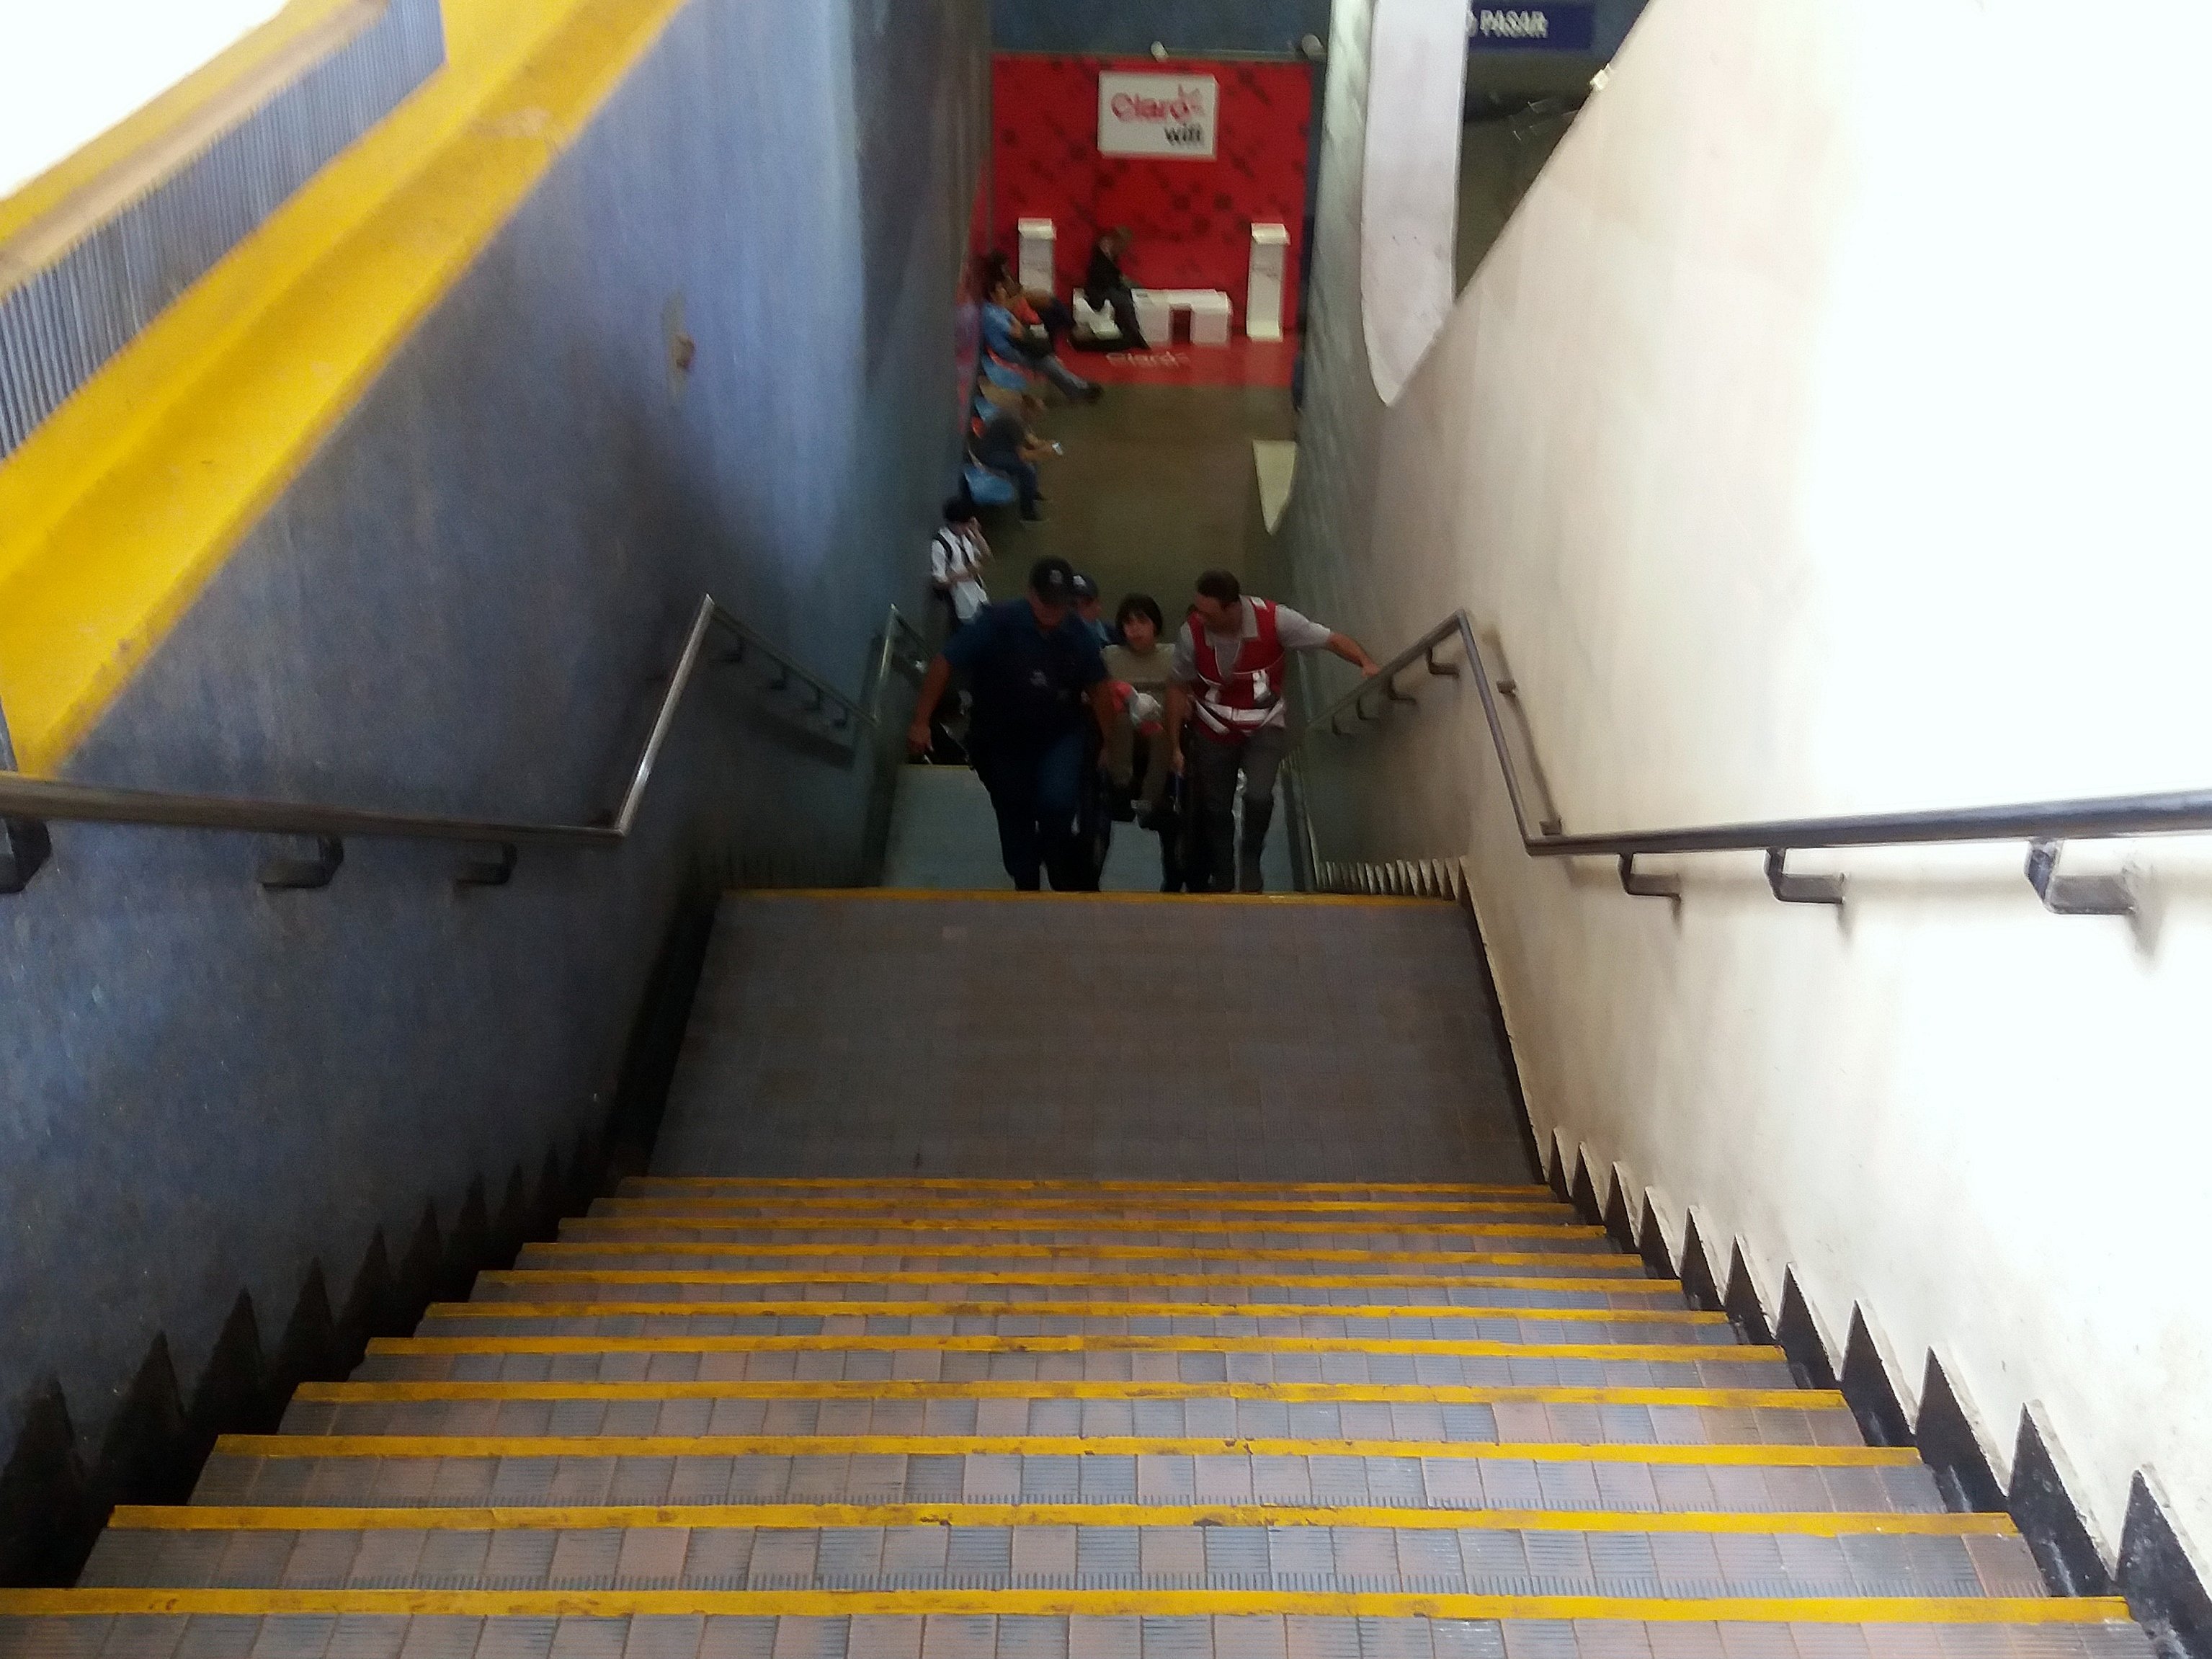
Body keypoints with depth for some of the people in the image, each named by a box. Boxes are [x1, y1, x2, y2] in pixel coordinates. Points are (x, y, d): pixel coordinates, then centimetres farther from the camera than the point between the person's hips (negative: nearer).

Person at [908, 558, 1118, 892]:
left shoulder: (1078, 634, -11)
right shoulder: (996, 623, -20)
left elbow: (1098, 688, 2)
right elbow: (944, 664, -16)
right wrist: (921, 722, -19)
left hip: (1060, 738, 0)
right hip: (1002, 742, 0)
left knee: (1058, 806, -23)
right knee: (1015, 819, 12)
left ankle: (1072, 887, 0)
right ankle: (1027, 889, 34)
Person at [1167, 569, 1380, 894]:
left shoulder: (1275, 620, -27)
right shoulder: (1192, 633, -23)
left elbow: (1332, 639, -20)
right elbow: (1177, 688, -8)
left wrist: (1367, 664, -38)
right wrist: (1175, 746, -5)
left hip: (1265, 727, -1)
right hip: (1214, 733, 1)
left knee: (1258, 796, -22)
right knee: (1215, 809, 10)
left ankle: (1250, 857, 8)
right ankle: (1222, 882, 32)